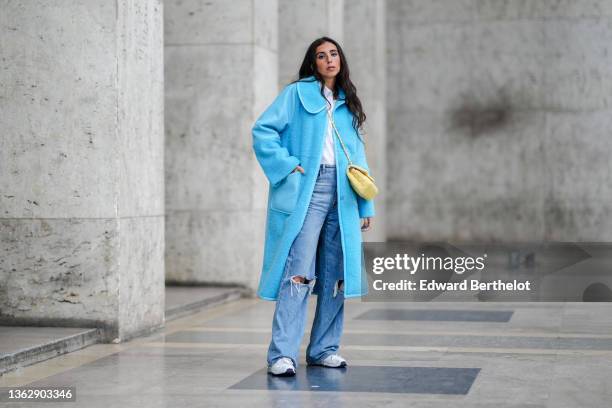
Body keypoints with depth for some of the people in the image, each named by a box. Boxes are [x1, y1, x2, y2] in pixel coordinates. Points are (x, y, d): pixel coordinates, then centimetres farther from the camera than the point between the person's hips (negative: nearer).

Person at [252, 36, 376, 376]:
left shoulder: (348, 103, 20)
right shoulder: (298, 93, 6)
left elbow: (358, 155, 19)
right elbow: (263, 130, -2)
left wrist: (366, 204, 13)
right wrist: (288, 166, -11)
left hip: (342, 194, 6)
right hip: (307, 191, -5)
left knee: (335, 274, 6)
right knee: (299, 272, -14)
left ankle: (324, 349, 15)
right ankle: (283, 354, -15)